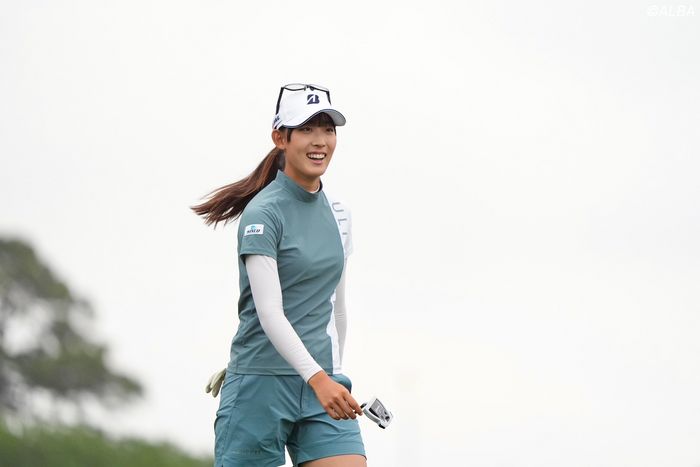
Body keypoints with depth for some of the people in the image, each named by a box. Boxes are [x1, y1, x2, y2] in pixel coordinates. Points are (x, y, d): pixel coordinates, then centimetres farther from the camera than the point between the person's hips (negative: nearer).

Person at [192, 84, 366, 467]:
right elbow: (270, 312, -20)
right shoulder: (263, 213, -11)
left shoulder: (337, 211, 12)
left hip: (324, 383, 6)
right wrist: (317, 377, -30)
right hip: (261, 385, -6)